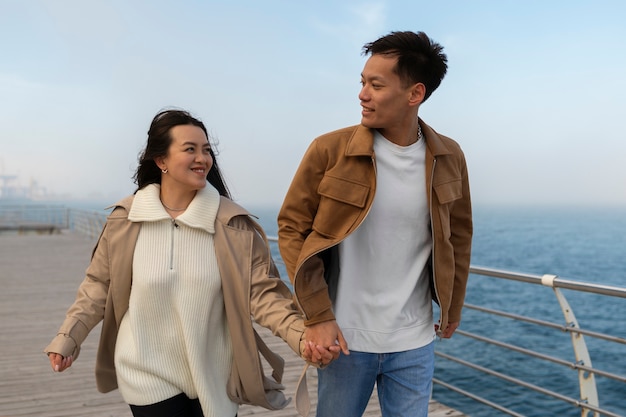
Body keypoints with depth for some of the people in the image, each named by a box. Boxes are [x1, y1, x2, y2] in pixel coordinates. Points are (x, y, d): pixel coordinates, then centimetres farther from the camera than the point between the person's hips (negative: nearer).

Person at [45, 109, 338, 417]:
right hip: (150, 380, 0)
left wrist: (300, 335, -25)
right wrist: (67, 339, -3)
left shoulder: (232, 223, -8)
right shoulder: (124, 221, -5)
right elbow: (99, 286, 5)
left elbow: (261, 290, -12)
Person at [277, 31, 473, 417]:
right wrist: (318, 316, -10)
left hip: (416, 343, 2)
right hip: (345, 339, -1)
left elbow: (458, 236, 10)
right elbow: (293, 229, -5)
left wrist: (453, 307, 16)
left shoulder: (449, 158, -2)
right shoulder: (329, 151, -10)